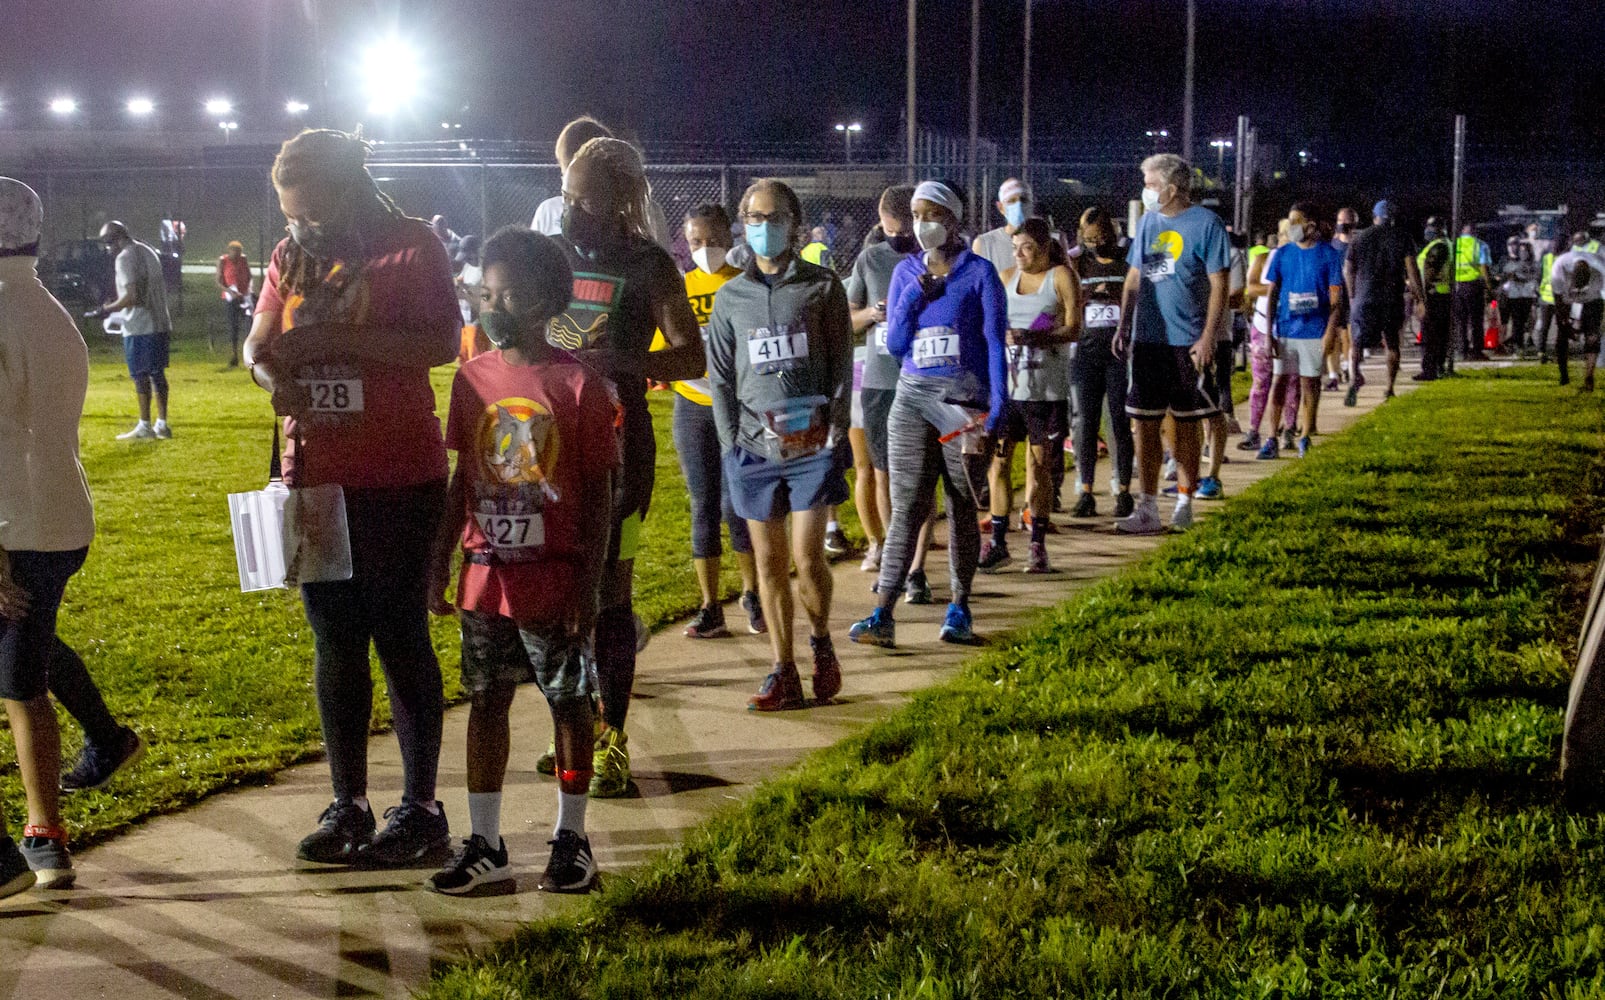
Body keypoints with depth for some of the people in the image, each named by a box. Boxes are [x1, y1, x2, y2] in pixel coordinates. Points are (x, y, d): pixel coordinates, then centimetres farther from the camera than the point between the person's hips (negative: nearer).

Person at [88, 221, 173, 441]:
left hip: (139, 326, -9)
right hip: (160, 323, 9)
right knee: (157, 373, 11)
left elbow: (132, 296, -20)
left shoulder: (126, 257, -13)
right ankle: (162, 424, 13)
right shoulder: (148, 251, 14)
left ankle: (144, 426, 0)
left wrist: (107, 310, -11)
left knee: (140, 375, -3)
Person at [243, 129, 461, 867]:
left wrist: (334, 339, -23)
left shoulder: (412, 245, -6)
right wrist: (277, 377, -15)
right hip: (315, 477, 5)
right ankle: (347, 805, 20)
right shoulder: (292, 254, 10)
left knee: (399, 639, 1)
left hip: (399, 480, -5)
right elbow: (257, 345, 8)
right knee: (334, 644, 10)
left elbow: (442, 342, -18)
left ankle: (420, 808, 12)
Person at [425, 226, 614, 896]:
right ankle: (485, 847, 19)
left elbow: (598, 494, -8)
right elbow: (463, 478, 12)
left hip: (554, 580, -5)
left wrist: (588, 585, -11)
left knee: (569, 702, 8)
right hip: (485, 575, 5)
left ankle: (571, 839, 23)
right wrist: (439, 562, 10)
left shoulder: (579, 385, -10)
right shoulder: (472, 378, 4)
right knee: (486, 701, 9)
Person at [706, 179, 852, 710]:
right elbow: (721, 376, 10)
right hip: (753, 446, 2)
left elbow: (841, 365, 3)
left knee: (807, 557, -6)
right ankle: (783, 673, 13)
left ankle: (820, 640, 22)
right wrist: (731, 443, 2)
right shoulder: (731, 296, 10)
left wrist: (836, 432, -4)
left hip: (812, 444, -2)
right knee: (769, 560, 5)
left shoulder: (822, 286, 4)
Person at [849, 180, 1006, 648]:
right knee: (906, 507, -4)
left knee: (962, 507, 6)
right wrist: (915, 294, -6)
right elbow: (895, 344, 6)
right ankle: (882, 615, -8)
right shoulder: (906, 272, 10)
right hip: (913, 398, 3)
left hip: (965, 399, -2)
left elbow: (994, 341, -3)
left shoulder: (979, 272, 0)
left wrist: (998, 401, -12)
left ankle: (958, 609, 16)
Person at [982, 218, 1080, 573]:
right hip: (1005, 384, 3)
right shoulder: (1005, 278, 13)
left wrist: (1033, 336, -23)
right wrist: (1001, 335, -5)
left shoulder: (1061, 277, 0)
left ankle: (1038, 545, 14)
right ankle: (997, 544, 5)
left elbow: (1074, 330, -10)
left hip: (1047, 387, -3)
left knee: (1038, 465, 3)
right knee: (999, 461, -2)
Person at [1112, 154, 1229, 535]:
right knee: (1145, 423, 2)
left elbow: (1219, 285, -7)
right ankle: (1147, 509, 6)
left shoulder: (1205, 224, -6)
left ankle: (1184, 504, 15)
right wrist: (1123, 326, 11)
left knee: (1186, 424, 4)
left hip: (1188, 342, -5)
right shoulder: (1147, 222, 11)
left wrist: (1208, 337, -14)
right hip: (1147, 339, 5)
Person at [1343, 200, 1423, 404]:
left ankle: (1355, 375, -28)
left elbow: (1348, 270, 10)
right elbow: (1412, 268, -5)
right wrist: (1419, 295, 0)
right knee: (1392, 342, 13)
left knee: (1357, 340, 0)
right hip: (1393, 298, 0)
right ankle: (1390, 388, 14)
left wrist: (1352, 296, 20)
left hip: (1364, 297, 0)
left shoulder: (1360, 239, 8)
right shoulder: (1401, 237, 2)